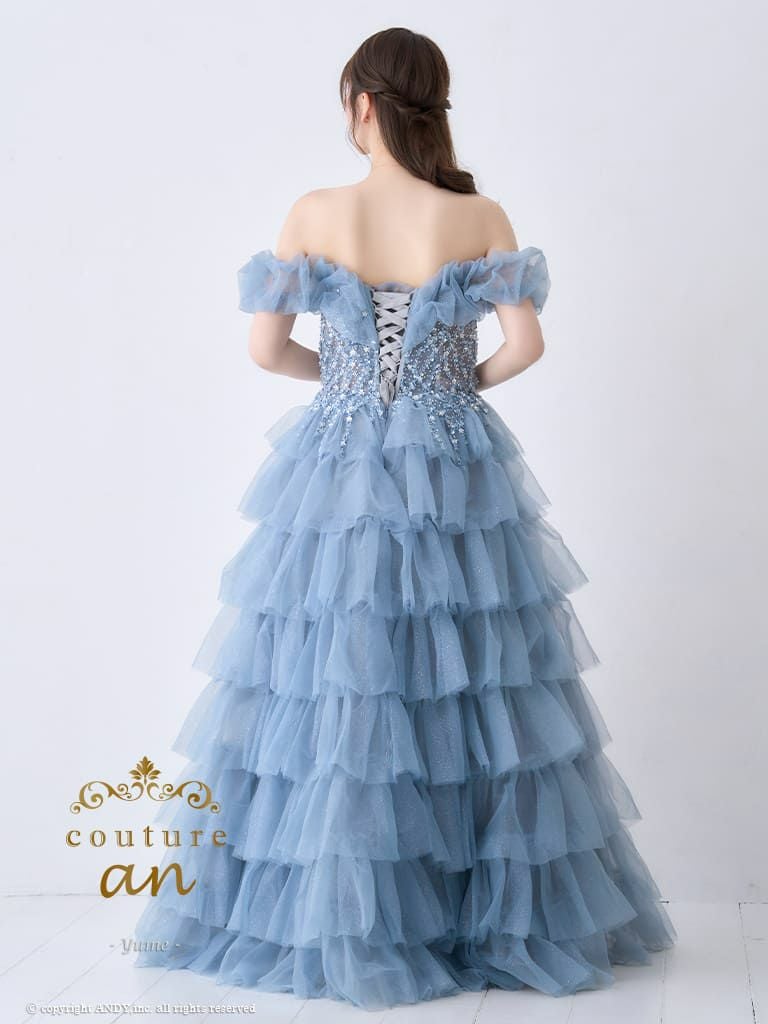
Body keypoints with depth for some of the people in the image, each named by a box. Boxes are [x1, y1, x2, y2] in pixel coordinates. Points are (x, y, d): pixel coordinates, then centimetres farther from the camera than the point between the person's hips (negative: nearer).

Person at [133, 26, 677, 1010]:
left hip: (339, 477, 0)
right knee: (473, 689, 8)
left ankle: (337, 920, 15)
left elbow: (266, 347, -2)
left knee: (326, 686, 7)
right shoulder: (482, 219, -4)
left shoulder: (313, 214, -4)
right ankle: (507, 910, 18)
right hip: (457, 482, 0)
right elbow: (525, 343, -9)